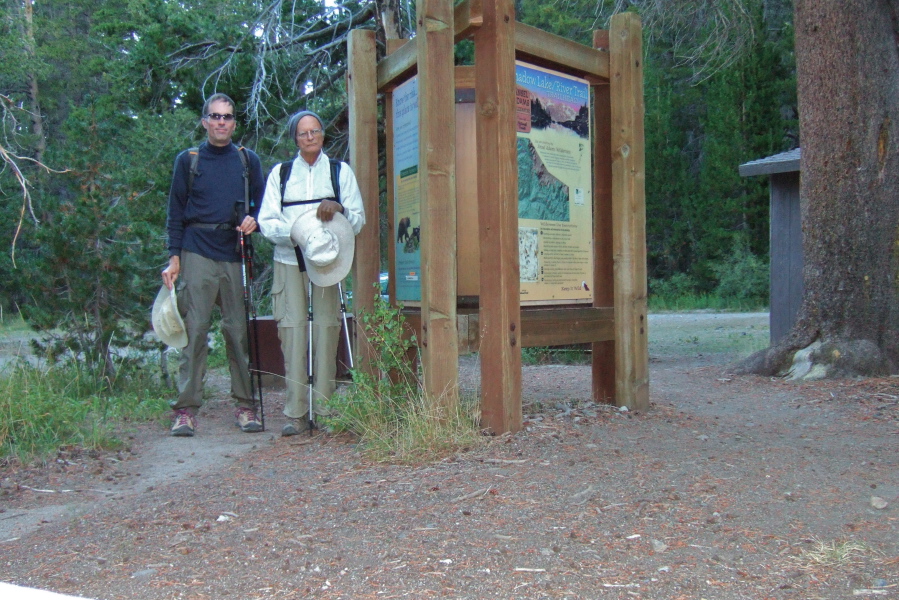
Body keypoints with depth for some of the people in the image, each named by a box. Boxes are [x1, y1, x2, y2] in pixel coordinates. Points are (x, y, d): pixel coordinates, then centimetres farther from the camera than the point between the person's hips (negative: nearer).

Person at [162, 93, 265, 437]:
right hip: (198, 255, -1)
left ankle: (245, 406, 7)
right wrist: (174, 256, 0)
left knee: (239, 331, 1)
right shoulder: (188, 161, 11)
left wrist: (254, 220, -6)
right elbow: (176, 211, 9)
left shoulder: (248, 161, 14)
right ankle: (186, 409, -3)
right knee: (195, 330, -6)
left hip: (235, 256, 1)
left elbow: (263, 203, 17)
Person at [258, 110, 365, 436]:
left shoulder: (341, 171, 15)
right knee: (292, 327, -8)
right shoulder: (280, 173, 16)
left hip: (328, 259, 0)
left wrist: (338, 209, -13)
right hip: (289, 260, 0)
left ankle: (324, 408, 0)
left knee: (327, 327, -7)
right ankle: (295, 412, -4)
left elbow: (358, 219, 10)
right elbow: (266, 222, 6)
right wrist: (295, 231, -15)